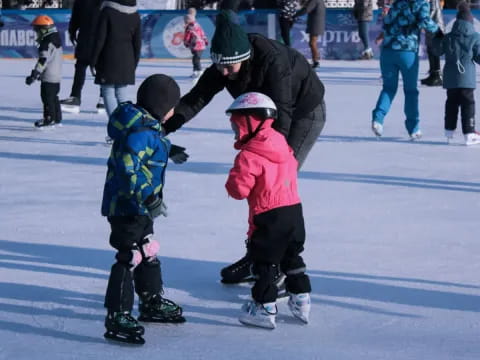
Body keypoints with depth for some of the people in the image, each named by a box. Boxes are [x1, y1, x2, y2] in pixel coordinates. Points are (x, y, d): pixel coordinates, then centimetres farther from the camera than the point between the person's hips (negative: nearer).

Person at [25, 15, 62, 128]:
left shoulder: (47, 43, -19)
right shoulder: (56, 38, 13)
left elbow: (43, 60, -25)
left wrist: (34, 75, -24)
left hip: (48, 76, -10)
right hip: (56, 75, 10)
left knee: (47, 97, -3)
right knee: (53, 96, 17)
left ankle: (49, 118, -1)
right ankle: (57, 118, 23)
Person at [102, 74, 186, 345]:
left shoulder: (146, 125, 8)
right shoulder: (141, 131, -24)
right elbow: (127, 169, -32)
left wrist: (168, 150, 42)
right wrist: (148, 198, -36)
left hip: (140, 206, 11)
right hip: (127, 207, -11)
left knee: (148, 252, 23)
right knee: (130, 258, -8)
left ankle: (153, 302, 39)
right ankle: (117, 317, -4)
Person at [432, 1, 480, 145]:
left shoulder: (448, 37, 4)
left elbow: (437, 51, 15)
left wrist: (437, 38, 31)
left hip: (450, 77, 3)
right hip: (466, 77, -3)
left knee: (451, 102, 18)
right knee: (467, 103, -1)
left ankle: (449, 130, 25)